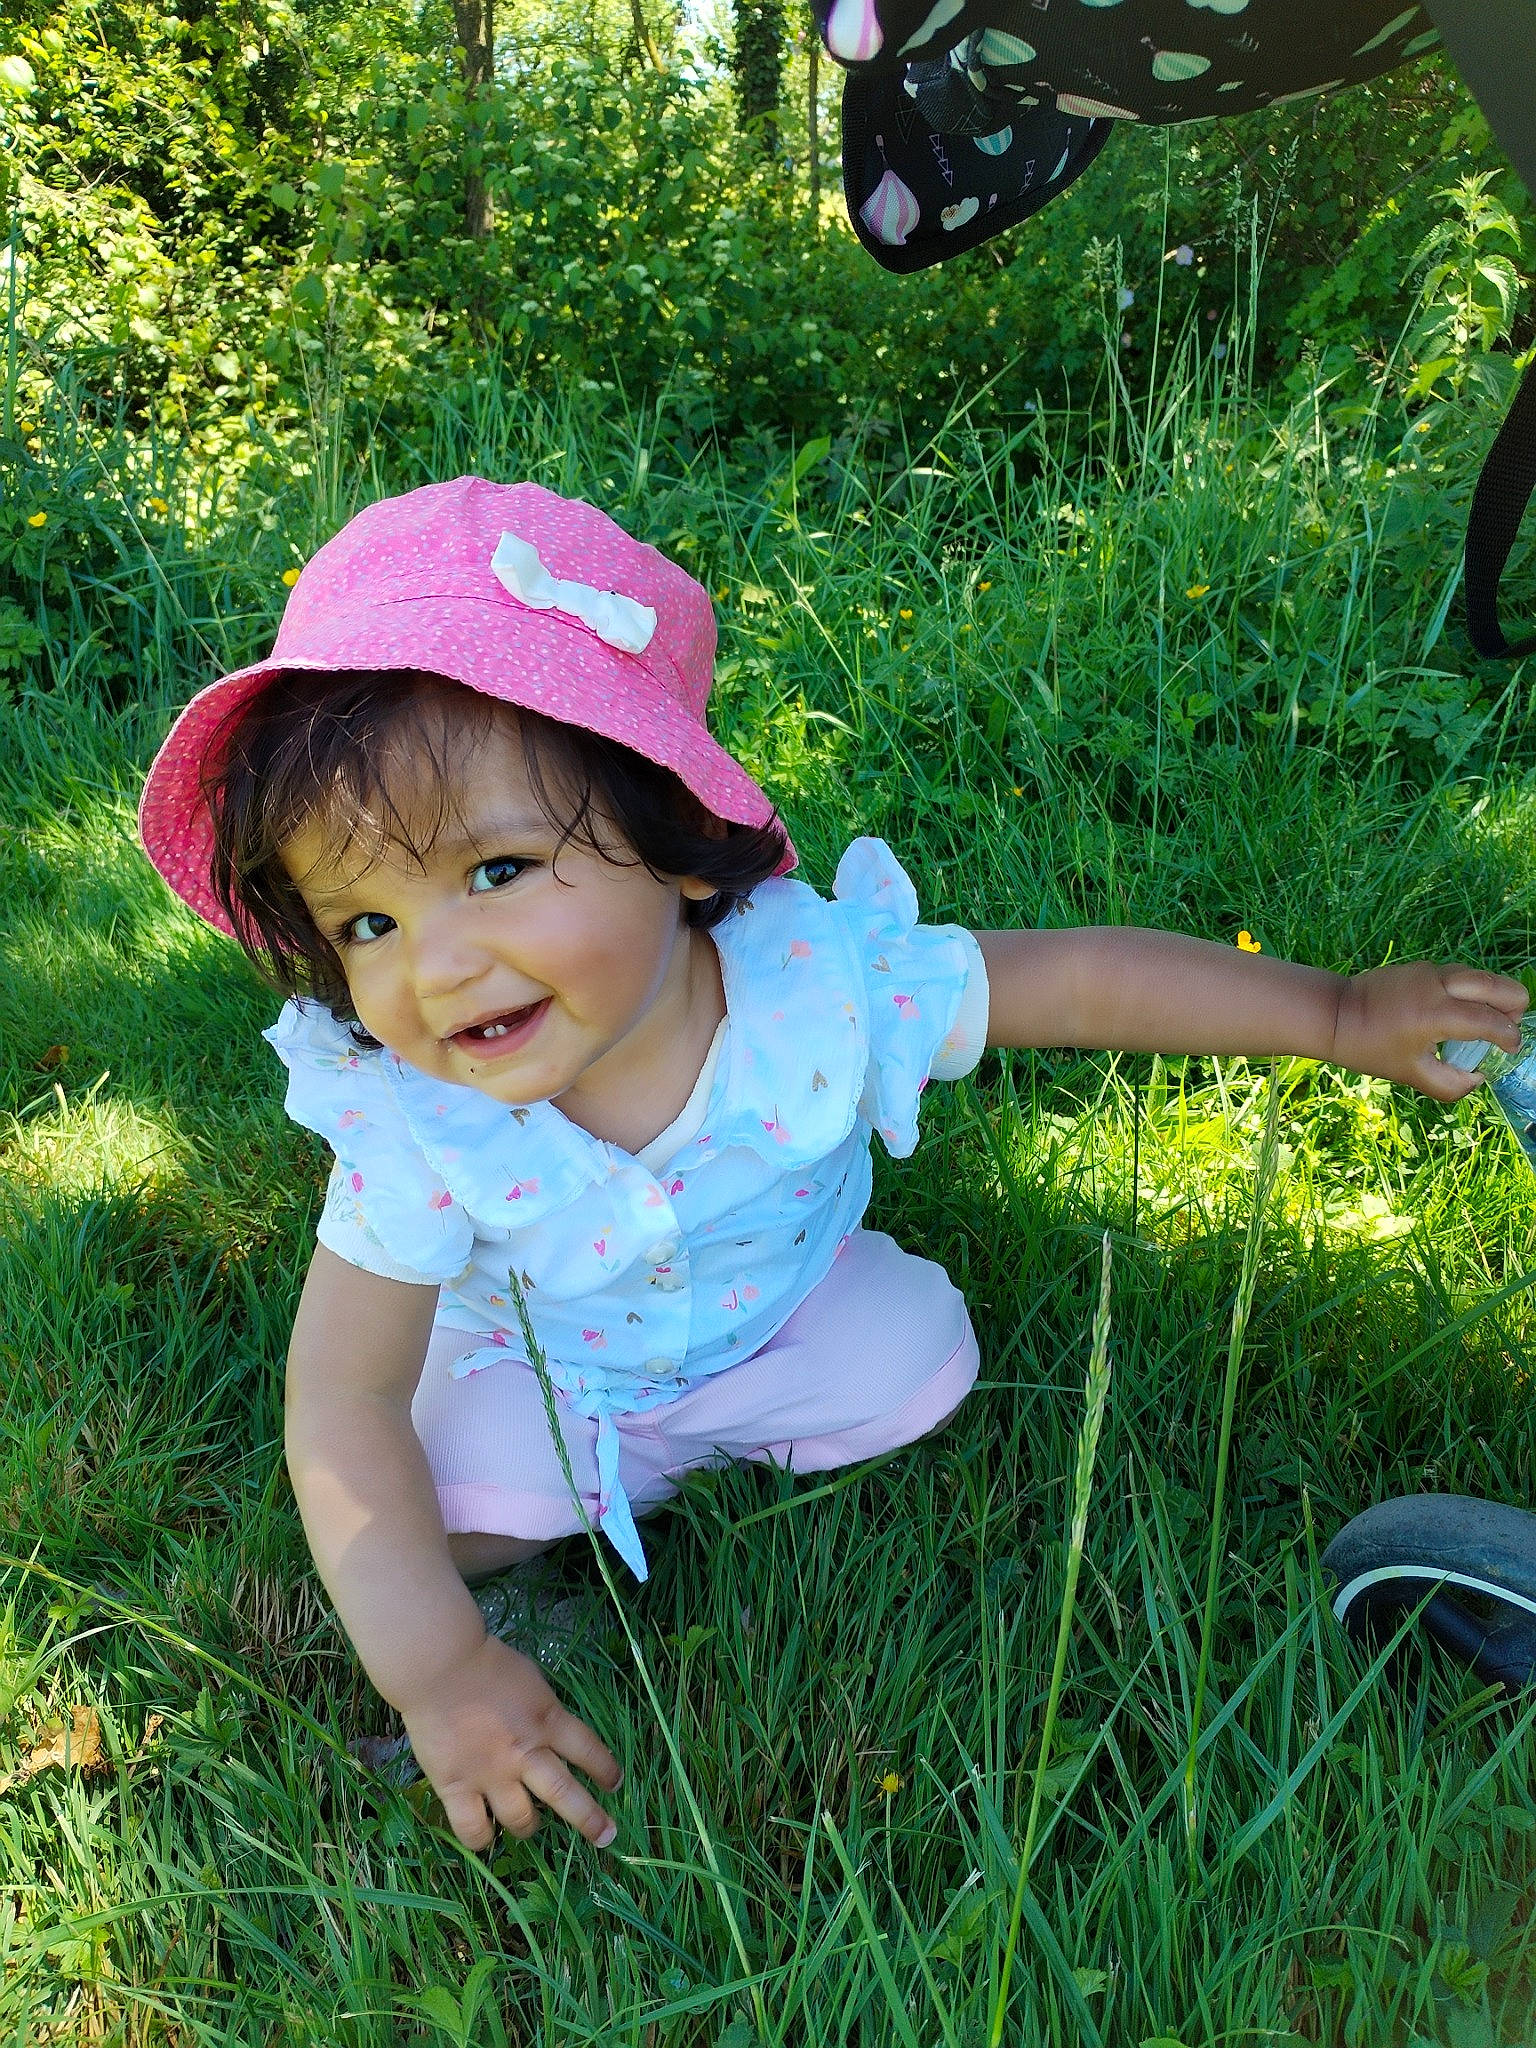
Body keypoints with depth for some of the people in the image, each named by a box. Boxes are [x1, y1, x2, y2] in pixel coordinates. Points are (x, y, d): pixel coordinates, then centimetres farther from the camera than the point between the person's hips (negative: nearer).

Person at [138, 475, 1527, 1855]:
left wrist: (1342, 1014, -15)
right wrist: (437, 1667, -40)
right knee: (456, 1517, -19)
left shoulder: (820, 984, -36)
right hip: (541, 1362, -1)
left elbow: (1078, 977, -23)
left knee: (917, 1357, -17)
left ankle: (703, 1435, 10)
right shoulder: (412, 1124, -36)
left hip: (783, 1298, 2)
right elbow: (344, 1400, -31)